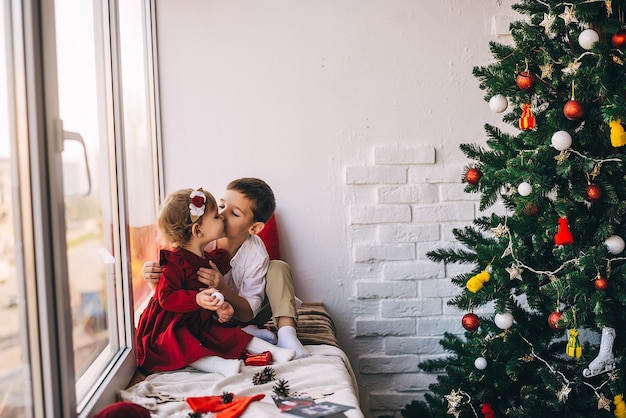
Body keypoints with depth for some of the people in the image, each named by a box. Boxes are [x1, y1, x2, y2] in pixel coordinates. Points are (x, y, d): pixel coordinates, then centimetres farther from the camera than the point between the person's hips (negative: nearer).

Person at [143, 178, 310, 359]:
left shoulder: (256, 254, -23)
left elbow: (247, 313, -24)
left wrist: (222, 288, -44)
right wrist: (154, 279, -41)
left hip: (240, 315, 0)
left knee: (278, 267, -17)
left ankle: (286, 332, -25)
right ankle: (246, 334, -19)